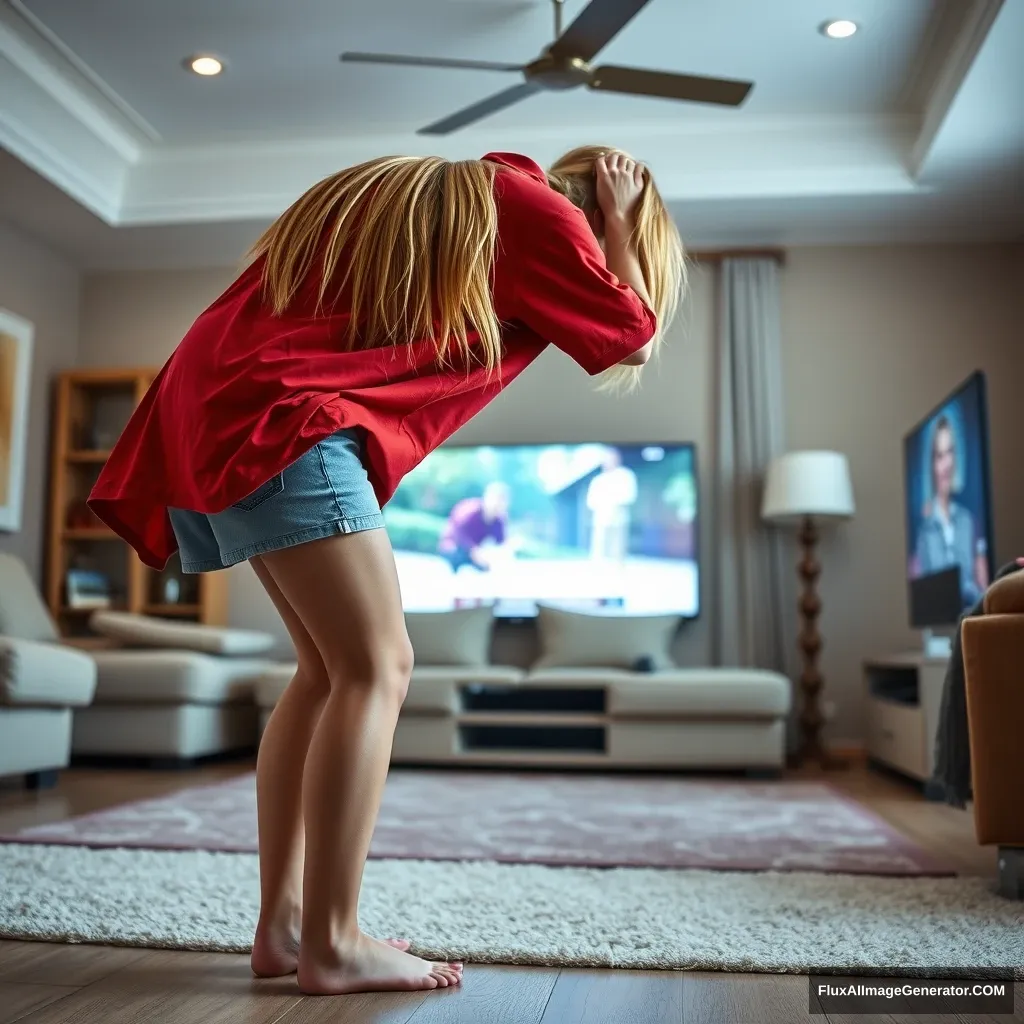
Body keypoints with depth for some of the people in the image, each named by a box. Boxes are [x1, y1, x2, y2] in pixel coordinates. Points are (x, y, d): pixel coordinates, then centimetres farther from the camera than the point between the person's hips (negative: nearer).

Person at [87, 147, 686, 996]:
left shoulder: (461, 194, 26)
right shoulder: (535, 207, 0)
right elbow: (632, 332, 6)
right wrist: (624, 220, 14)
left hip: (224, 404, 10)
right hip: (286, 417, -10)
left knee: (330, 668, 9)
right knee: (376, 668, -9)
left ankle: (282, 923, 12)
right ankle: (331, 946, -4)